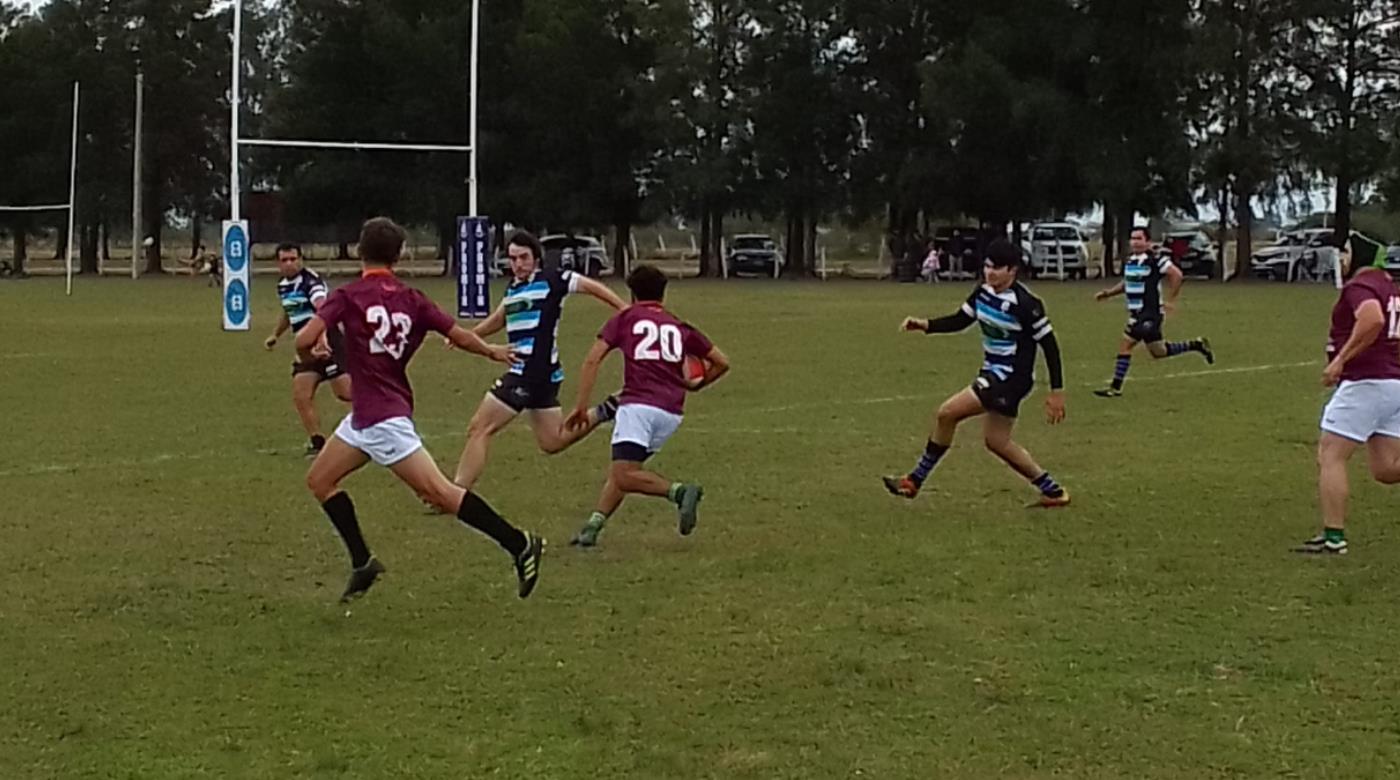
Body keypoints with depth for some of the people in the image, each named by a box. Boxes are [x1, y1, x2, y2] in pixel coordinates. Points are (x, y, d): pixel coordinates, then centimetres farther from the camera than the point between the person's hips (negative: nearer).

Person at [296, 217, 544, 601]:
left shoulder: (348, 296, -11)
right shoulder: (411, 299, 5)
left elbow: (305, 340, -19)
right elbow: (461, 336, 3)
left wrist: (310, 355, 5)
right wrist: (492, 351, 23)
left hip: (382, 418, -8)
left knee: (438, 491, -10)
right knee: (320, 479, 17)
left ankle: (519, 544, -11)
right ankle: (362, 563, 17)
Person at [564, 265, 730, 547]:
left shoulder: (625, 318, 13)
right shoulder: (680, 327, 22)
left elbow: (592, 360, 3)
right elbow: (721, 363, 23)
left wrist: (581, 407, 4)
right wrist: (696, 385, 40)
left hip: (639, 405, -5)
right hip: (672, 412, 5)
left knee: (624, 475, -14)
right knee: (624, 469, 18)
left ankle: (679, 491, -32)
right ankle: (593, 525, 8)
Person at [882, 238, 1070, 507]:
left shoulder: (1024, 303, -21)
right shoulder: (984, 292, 1)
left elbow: (1049, 344, -17)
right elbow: (960, 320, 12)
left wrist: (1057, 391, -16)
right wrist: (925, 325, -5)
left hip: (1010, 377, -9)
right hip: (993, 372, 9)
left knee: (947, 414, -13)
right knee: (997, 441, 15)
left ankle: (915, 481, 0)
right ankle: (1052, 491, 26)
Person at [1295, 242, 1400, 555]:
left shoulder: (1359, 286, -12)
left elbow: (1373, 319, -32)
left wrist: (1341, 359, -27)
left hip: (1366, 383, -9)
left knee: (1330, 457, -3)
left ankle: (1333, 537, -4)